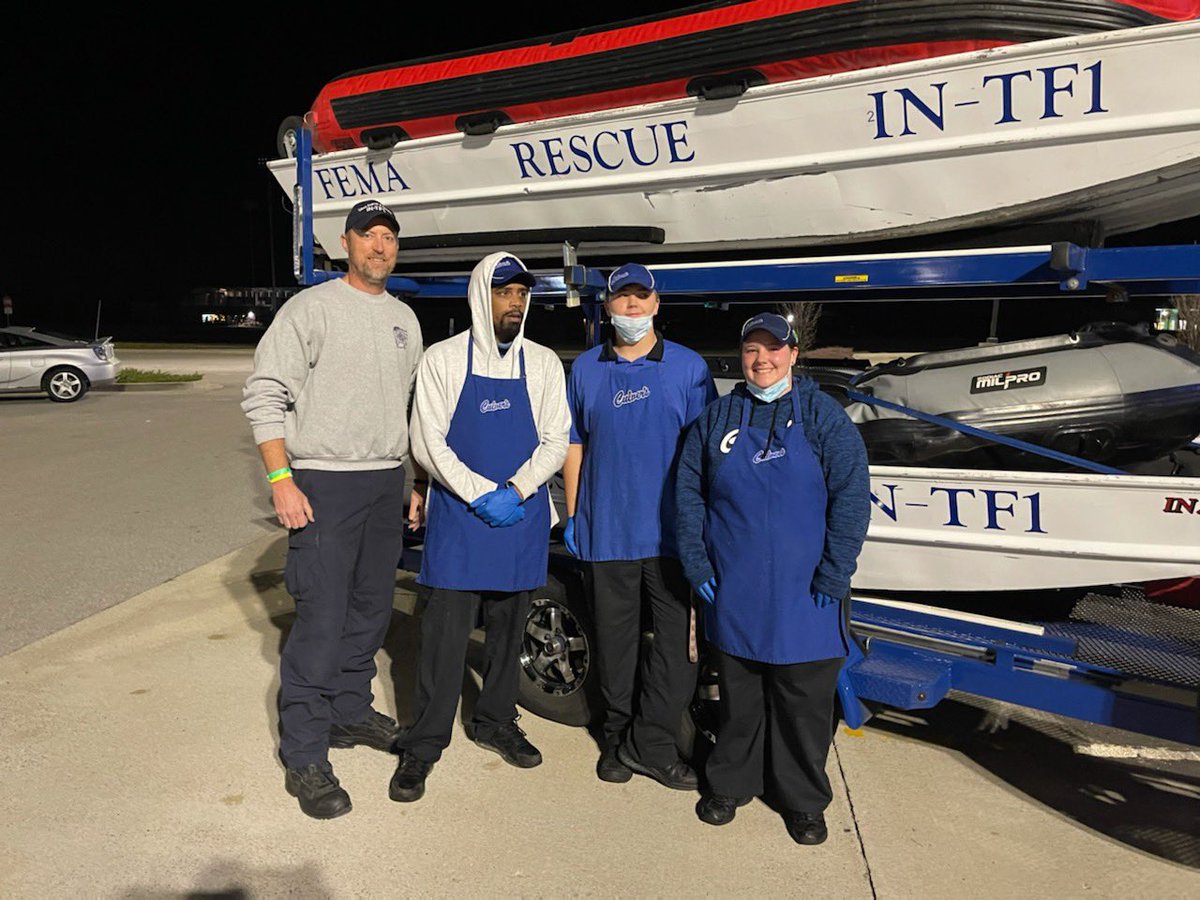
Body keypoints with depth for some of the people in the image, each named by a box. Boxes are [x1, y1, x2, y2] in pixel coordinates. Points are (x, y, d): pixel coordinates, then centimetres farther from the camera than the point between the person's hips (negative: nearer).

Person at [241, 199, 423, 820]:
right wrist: (281, 480, -17)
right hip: (325, 486, -6)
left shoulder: (404, 319, 14)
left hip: (387, 484, 7)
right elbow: (264, 394, -10)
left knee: (370, 611, 14)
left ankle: (350, 712, 31)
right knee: (322, 621, -7)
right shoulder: (312, 308, -5)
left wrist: (410, 480, 17)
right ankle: (304, 757, 4)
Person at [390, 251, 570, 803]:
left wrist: (514, 491, -13)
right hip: (458, 516, -3)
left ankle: (495, 721, 32)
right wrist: (480, 495, -15)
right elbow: (427, 442, -5)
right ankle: (424, 744, 11)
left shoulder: (544, 364, 5)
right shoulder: (444, 360, -2)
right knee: (445, 630, -1)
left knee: (509, 628, 14)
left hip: (521, 517, 3)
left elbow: (555, 441, 3)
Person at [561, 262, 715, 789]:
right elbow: (574, 446, 12)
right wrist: (571, 517, 8)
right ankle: (618, 739, 27)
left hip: (671, 533, -1)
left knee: (677, 643, -1)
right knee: (614, 641, 11)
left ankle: (646, 740, 15)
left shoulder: (689, 368, 2)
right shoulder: (586, 369, 8)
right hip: (605, 533, 2)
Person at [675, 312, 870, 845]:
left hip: (804, 594, -2)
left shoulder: (824, 417, -2)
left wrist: (832, 576, -11)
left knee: (805, 700, 9)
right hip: (735, 593, 2)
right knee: (738, 694, 15)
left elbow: (851, 498, -7)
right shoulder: (716, 419, 6)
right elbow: (689, 494, 8)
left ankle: (803, 800, 28)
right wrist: (696, 563, 0)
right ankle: (730, 783, 34)